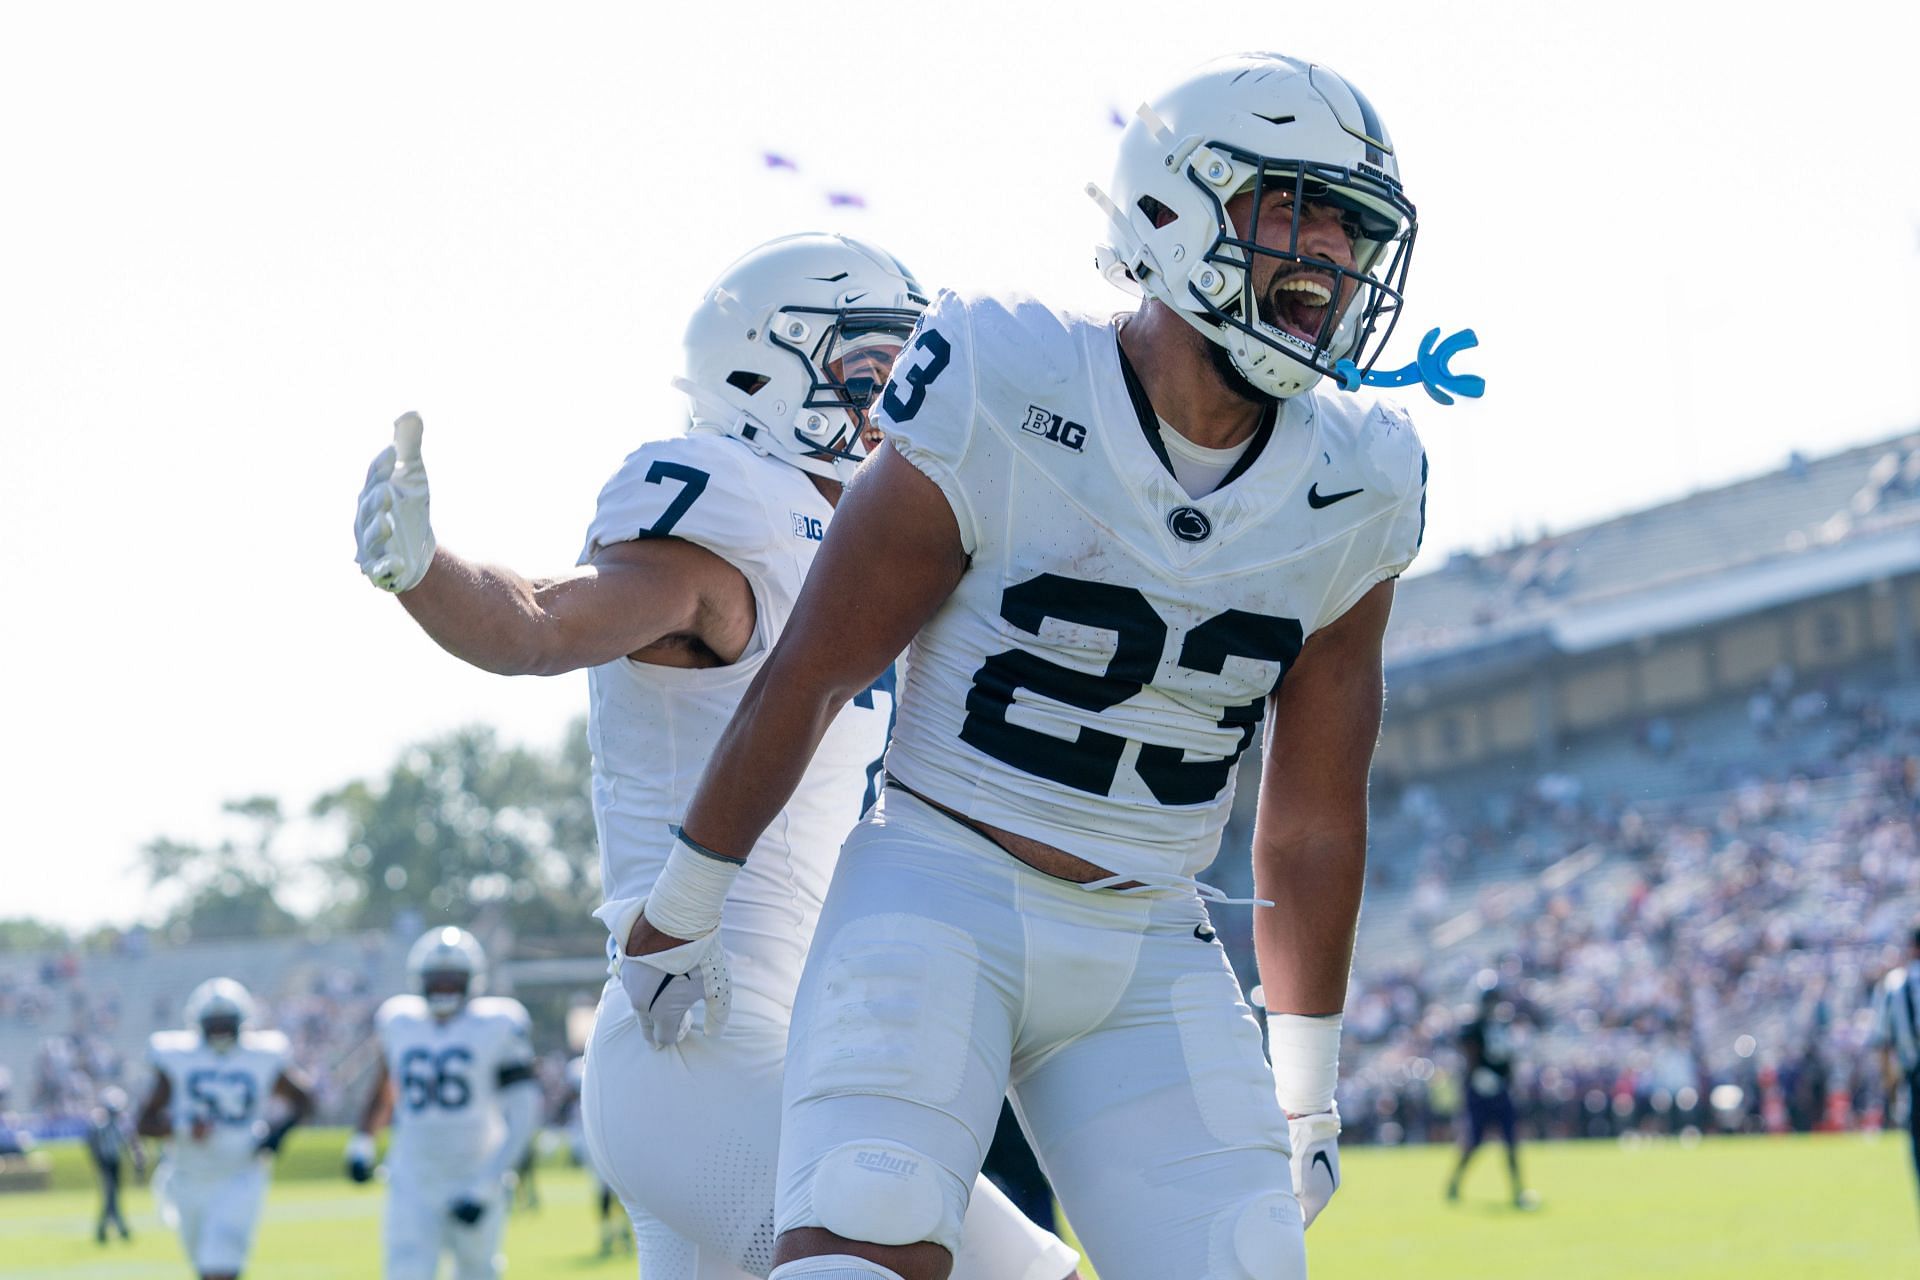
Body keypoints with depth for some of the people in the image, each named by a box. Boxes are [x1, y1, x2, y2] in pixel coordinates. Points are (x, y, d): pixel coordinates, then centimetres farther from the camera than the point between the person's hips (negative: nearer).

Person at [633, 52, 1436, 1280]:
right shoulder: (1002, 404, -11)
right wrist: (686, 903, 7)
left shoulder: (1350, 494, 3)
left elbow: (1315, 820, 13)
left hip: (1152, 954, 5)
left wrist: (1307, 1087, 16)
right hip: (940, 897, -4)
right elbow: (810, 676, -1)